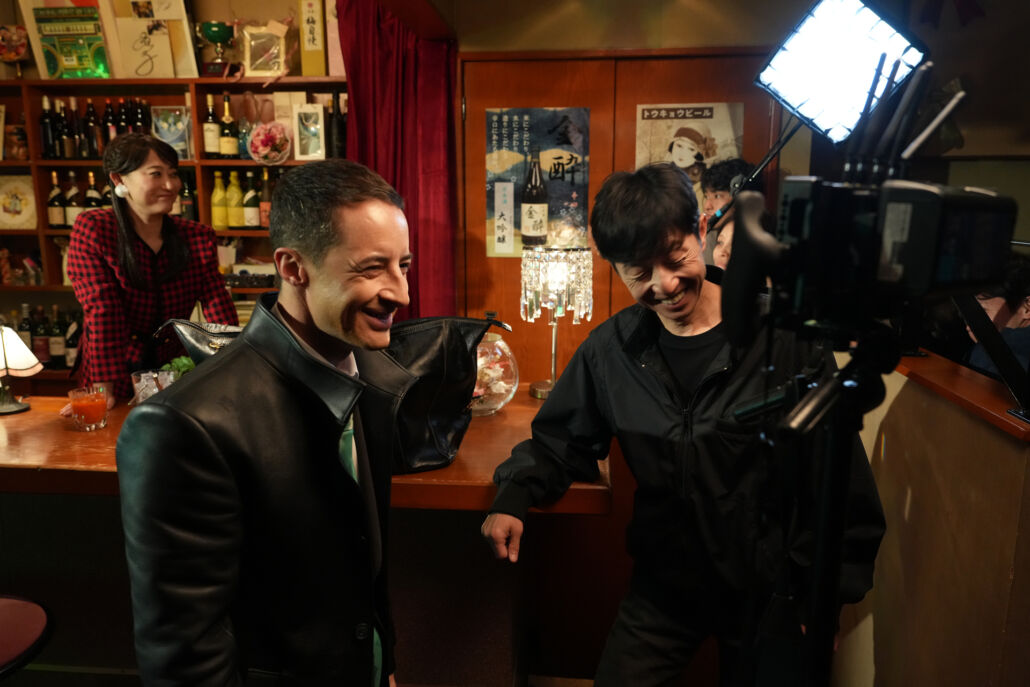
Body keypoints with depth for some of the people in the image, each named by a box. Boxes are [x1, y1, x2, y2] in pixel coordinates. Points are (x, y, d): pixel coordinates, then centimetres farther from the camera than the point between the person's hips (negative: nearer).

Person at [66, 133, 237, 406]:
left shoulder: (199, 237, 3)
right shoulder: (92, 229, -5)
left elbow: (219, 310, -6)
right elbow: (101, 311, -13)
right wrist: (103, 390, -20)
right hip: (119, 382, -2)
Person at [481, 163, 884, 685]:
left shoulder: (784, 337, -16)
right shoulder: (610, 349, -7)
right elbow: (558, 442, 5)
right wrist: (513, 497, -14)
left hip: (771, 588, -1)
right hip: (663, 588, 2)